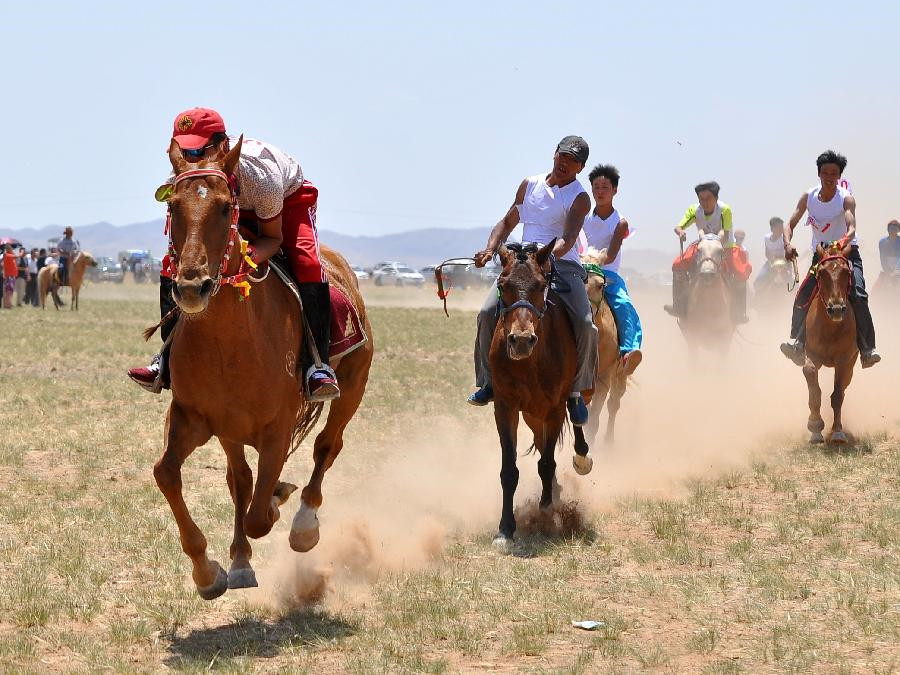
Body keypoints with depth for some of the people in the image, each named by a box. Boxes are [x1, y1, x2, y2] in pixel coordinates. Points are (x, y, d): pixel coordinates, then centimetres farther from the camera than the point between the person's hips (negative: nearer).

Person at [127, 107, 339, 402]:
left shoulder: (259, 173, -42)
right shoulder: (179, 181, -29)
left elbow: (273, 237, -26)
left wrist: (248, 256, -49)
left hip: (288, 198, -4)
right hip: (231, 208, 4)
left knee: (307, 263, -32)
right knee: (173, 264, -15)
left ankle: (317, 363, -29)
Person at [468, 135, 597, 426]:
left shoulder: (580, 198, 1)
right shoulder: (530, 185, 16)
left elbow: (568, 240, -14)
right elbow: (507, 223, 23)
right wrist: (490, 250, 4)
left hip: (563, 265, -3)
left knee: (585, 324, -24)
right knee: (488, 312, -20)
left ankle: (576, 391, -5)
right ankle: (488, 381, -6)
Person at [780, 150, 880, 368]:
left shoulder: (846, 199, -13)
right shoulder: (808, 197, -2)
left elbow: (851, 228, -29)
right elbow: (790, 225, -2)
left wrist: (844, 241, -52)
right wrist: (788, 244, -24)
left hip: (847, 252, -3)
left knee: (858, 295, -24)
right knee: (802, 298, -15)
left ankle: (867, 350, -24)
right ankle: (798, 344, -4)